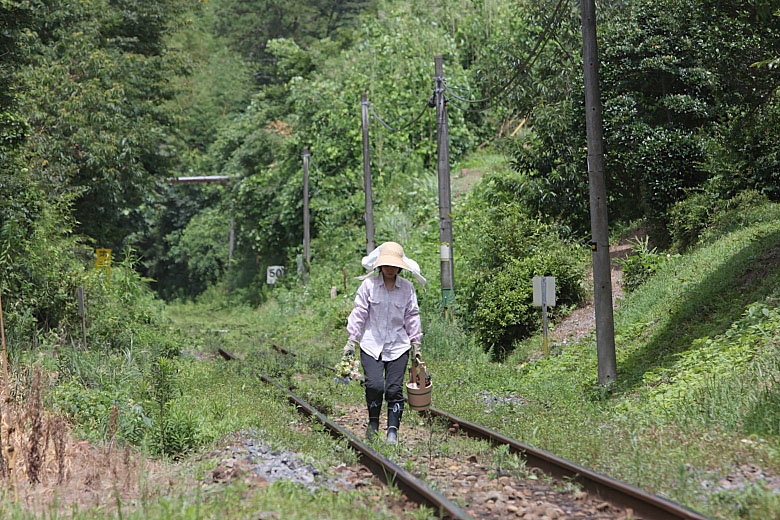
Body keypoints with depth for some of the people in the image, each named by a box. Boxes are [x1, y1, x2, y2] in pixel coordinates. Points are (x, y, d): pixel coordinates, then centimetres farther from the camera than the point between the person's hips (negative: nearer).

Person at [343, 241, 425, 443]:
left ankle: (393, 430, 6)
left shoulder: (407, 288, 5)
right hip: (371, 344, -1)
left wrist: (416, 345, 11)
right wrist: (351, 340, 0)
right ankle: (373, 423, 8)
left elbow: (412, 317, 12)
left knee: (394, 389, -3)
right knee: (374, 385, -15)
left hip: (398, 346, 2)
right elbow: (359, 313, 3)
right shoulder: (369, 285, -1)